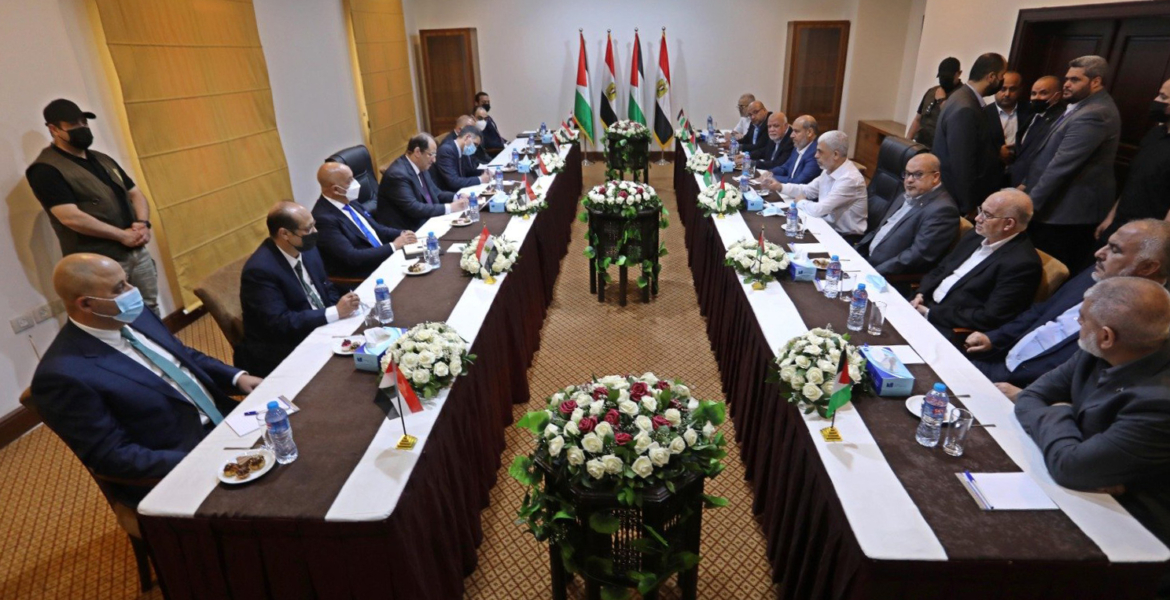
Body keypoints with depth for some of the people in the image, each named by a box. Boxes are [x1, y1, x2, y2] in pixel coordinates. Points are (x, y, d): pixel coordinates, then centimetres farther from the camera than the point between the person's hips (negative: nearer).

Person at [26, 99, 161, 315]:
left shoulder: (102, 159, 15)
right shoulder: (46, 169, -9)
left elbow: (135, 194, 16)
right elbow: (71, 217, -19)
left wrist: (143, 223, -5)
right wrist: (122, 235, -16)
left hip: (138, 252, 7)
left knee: (152, 313, 14)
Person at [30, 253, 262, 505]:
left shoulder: (134, 318, 2)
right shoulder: (63, 374, -21)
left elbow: (185, 356, 17)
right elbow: (112, 457, -20)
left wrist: (236, 376, -1)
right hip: (176, 466, -8)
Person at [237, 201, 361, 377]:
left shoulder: (307, 248, 1)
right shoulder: (260, 270, -21)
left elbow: (327, 289, 12)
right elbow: (279, 323, -25)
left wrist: (341, 307, -10)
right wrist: (335, 312, -26)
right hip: (282, 354, -7)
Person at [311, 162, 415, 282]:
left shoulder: (347, 202, 6)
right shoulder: (324, 218, -20)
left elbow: (374, 228, 16)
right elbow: (351, 258, -25)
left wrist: (401, 234, -4)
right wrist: (394, 245, -21)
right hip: (364, 275, -8)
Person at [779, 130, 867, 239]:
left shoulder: (850, 179, -25)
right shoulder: (829, 170, 2)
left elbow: (819, 210, -28)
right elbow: (807, 190, 15)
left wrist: (800, 202, -8)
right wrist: (780, 187, 1)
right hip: (828, 227, 7)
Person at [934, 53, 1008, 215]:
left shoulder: (966, 98, 8)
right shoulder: (965, 109, -22)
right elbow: (962, 165, -24)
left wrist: (997, 153, 10)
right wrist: (969, 207, -19)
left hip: (956, 193, 10)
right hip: (954, 197, -10)